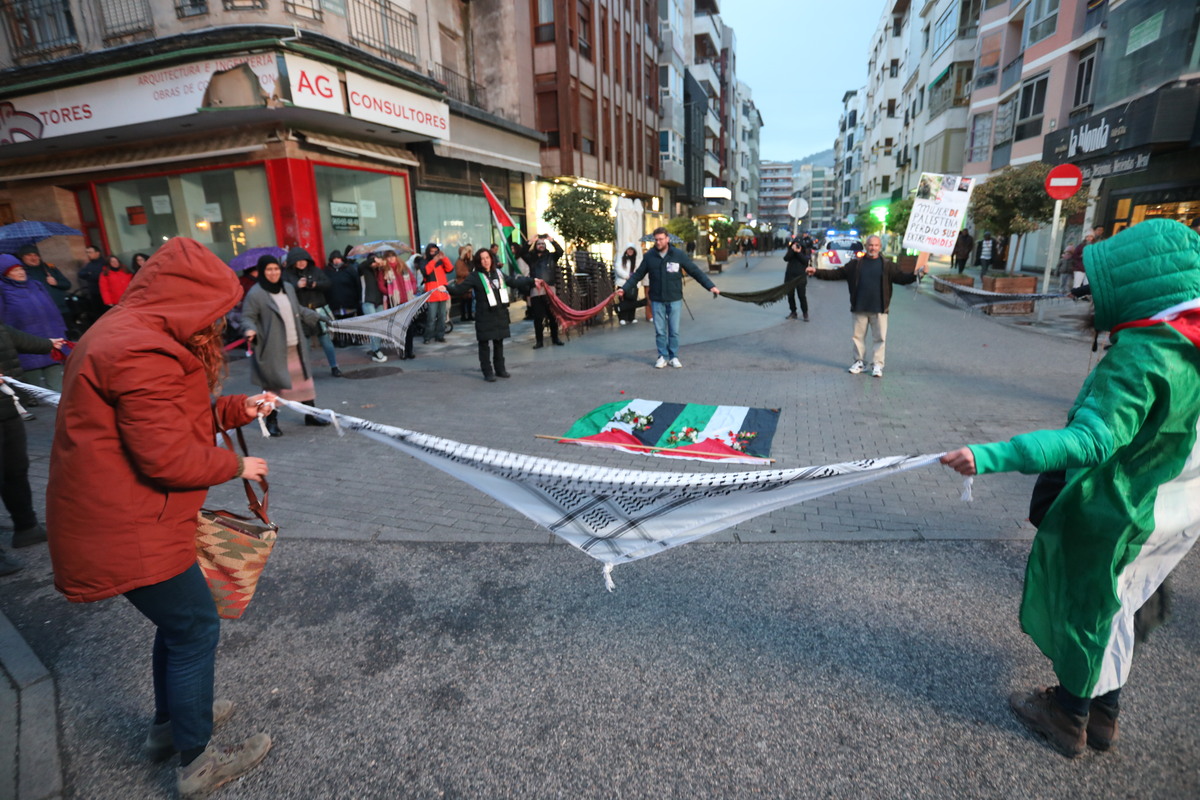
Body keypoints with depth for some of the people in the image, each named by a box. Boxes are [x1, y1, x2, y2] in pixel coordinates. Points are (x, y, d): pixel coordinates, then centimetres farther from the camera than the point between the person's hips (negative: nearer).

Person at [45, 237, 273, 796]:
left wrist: (239, 408, 6)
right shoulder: (142, 353, -25)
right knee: (195, 628, 4)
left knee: (178, 619, 23)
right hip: (126, 530, -11)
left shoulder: (131, 335, 10)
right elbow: (168, 457, -26)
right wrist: (236, 466, -11)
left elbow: (171, 416, 15)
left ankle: (169, 725, 44)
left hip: (116, 517, 11)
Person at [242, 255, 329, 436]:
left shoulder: (288, 287, 10)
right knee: (273, 385, 1)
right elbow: (247, 318, -8)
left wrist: (318, 318, 20)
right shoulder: (255, 294, -10)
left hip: (296, 347, 6)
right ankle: (271, 421, 15)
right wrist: (250, 330, -27)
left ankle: (310, 415, 24)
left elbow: (299, 310, 21)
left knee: (304, 379, 12)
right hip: (273, 350, -6)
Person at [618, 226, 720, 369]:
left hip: (674, 299, -1)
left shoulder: (679, 254, -4)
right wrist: (624, 288, -3)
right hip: (657, 300, 1)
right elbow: (637, 275, 6)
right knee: (660, 331, 6)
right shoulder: (649, 256, 0)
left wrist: (711, 286, -8)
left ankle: (674, 357, 19)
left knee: (674, 330, 6)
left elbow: (696, 271, -2)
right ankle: (663, 357, 20)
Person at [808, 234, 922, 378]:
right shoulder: (856, 264, 6)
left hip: (879, 309, -1)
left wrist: (915, 275, -17)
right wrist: (817, 272, -4)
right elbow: (837, 273, 5)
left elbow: (901, 277, 2)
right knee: (858, 336, 8)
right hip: (859, 308, 1)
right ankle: (859, 362, 21)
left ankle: (877, 365, 8)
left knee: (880, 338, 0)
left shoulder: (887, 265, 4)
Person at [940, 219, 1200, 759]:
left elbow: (1090, 441, -39)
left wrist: (989, 457, -46)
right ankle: (1103, 714, 42)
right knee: (1106, 608, 24)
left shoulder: (1139, 357, -29)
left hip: (1113, 516, -8)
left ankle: (1069, 719, 34)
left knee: (1084, 609, 13)